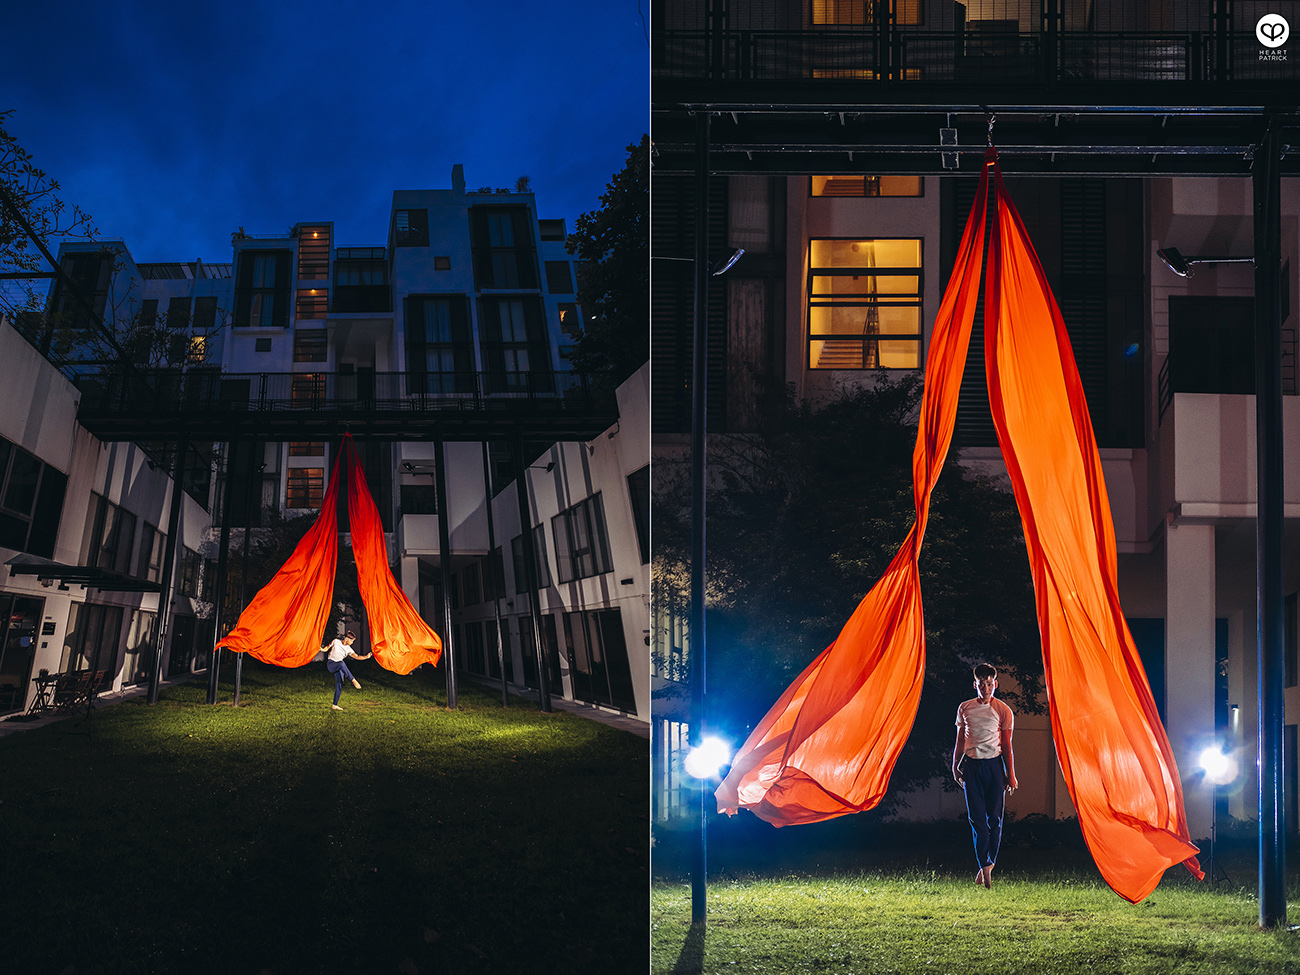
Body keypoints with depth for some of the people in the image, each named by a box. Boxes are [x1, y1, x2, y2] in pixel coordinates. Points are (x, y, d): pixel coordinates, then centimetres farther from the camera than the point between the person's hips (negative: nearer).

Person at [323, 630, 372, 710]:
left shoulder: (348, 649, 6)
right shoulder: (336, 642, -1)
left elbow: (357, 657, -4)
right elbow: (327, 648, 6)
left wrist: (366, 657, -20)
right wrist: (322, 649, -18)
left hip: (339, 667, 5)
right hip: (331, 664, -5)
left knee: (339, 685, -6)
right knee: (342, 664, -37)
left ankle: (334, 705, 1)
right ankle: (353, 680, -40)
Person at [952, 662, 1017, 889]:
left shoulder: (1003, 711, 0)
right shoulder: (965, 708, 7)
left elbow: (1007, 746, 1)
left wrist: (1011, 775, -3)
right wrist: (955, 766, 11)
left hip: (994, 765, -1)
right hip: (971, 765, 2)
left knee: (994, 817, -2)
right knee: (977, 817, -5)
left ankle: (988, 864, 11)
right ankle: (985, 866, -5)